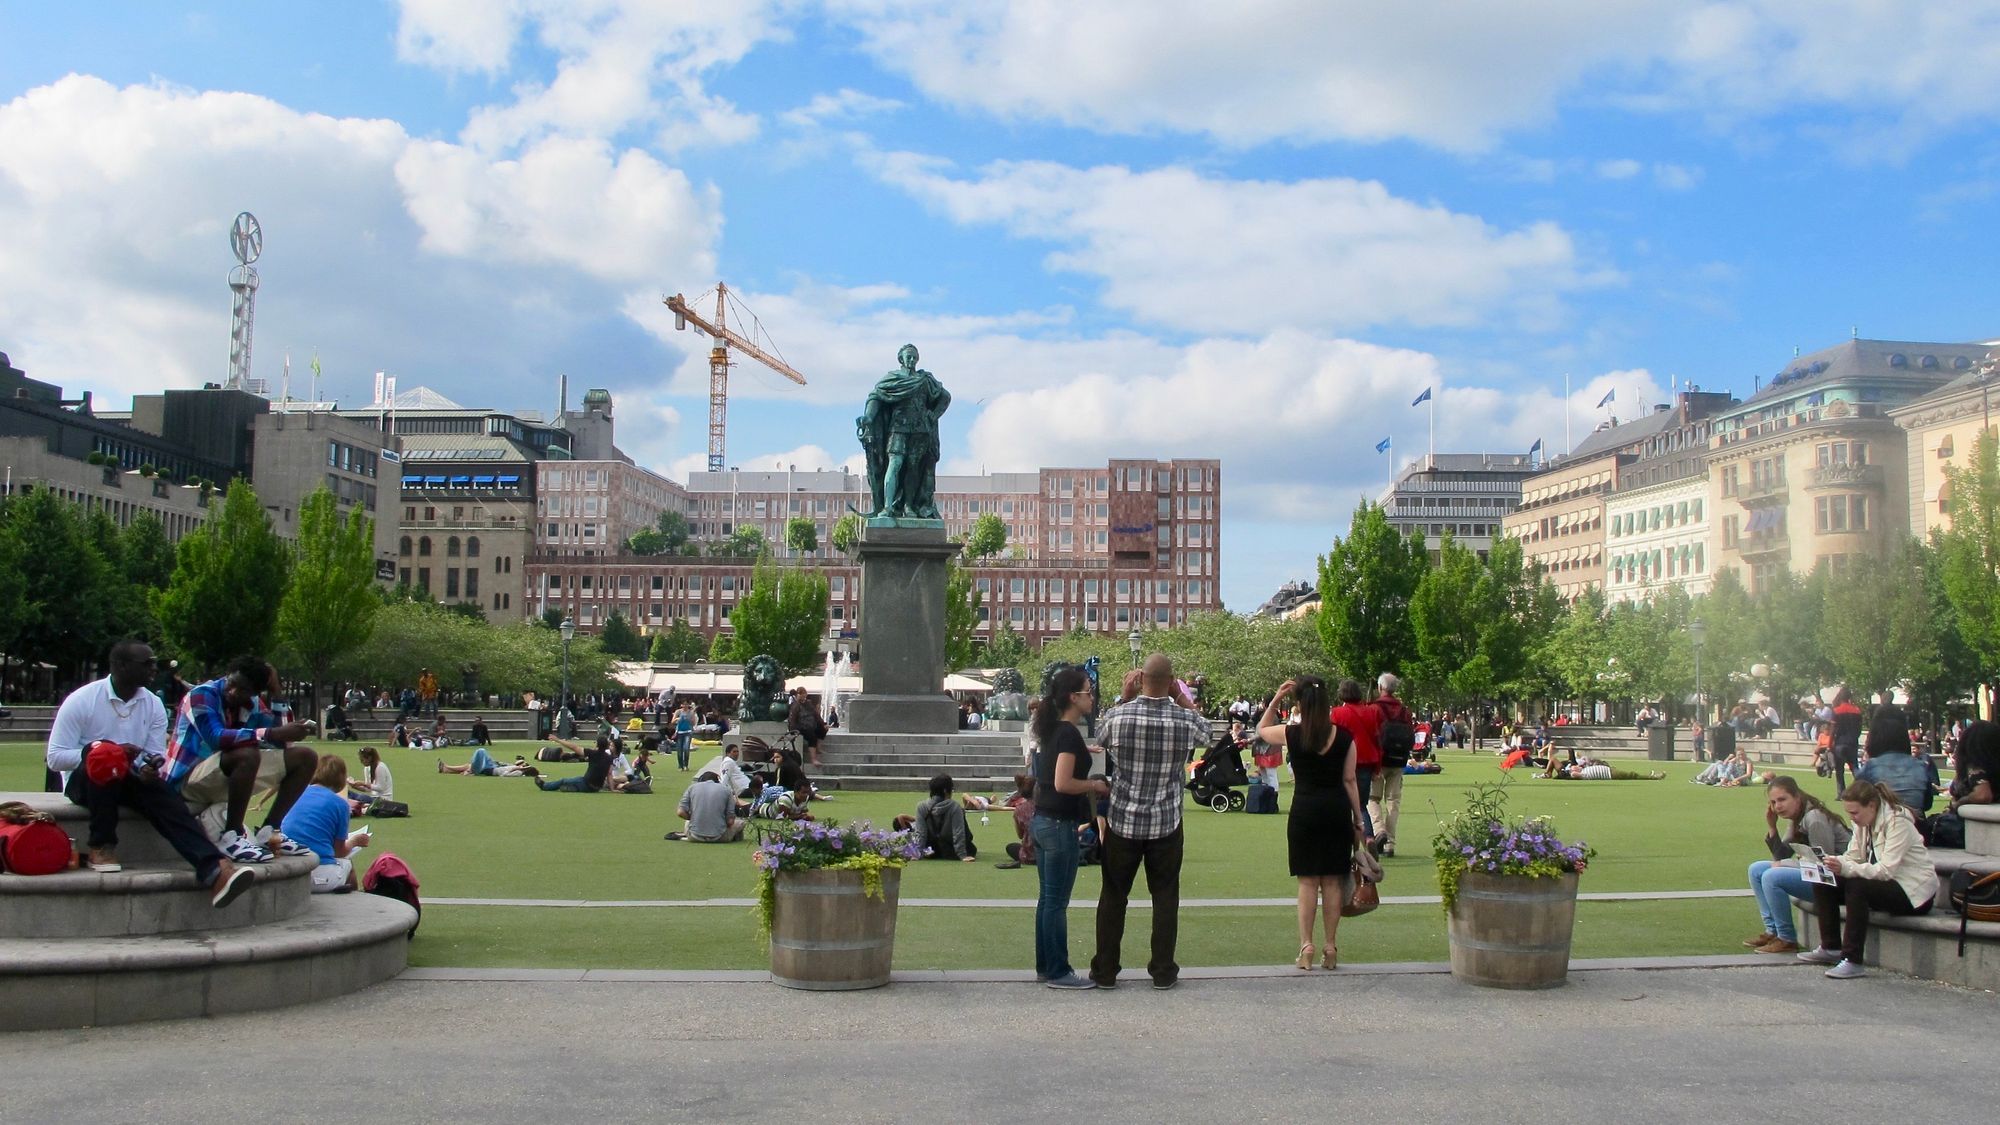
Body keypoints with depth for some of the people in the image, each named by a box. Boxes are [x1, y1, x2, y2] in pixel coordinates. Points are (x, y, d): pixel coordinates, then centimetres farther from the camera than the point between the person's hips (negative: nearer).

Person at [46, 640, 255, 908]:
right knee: (104, 761, -36)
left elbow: (157, 754, 1)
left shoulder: (153, 704, 1)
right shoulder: (82, 700, -12)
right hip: (84, 780, -3)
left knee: (165, 795, -27)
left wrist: (151, 766, -25)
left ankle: (213, 870, -48)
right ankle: (101, 847, -22)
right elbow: (54, 757, -15)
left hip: (129, 779, 3)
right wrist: (113, 753, -28)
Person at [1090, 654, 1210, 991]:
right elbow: (1205, 732, 14)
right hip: (1167, 824, 0)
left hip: (1123, 822, 0)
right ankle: (1163, 972, 17)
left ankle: (1105, 971, 15)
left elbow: (1100, 736, 11)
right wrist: (1180, 696, 8)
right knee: (1165, 897, 11)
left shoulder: (1118, 716, -13)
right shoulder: (1186, 720, -11)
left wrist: (1125, 696, 9)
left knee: (1113, 896, 10)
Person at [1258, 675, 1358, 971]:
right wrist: (1358, 817, 10)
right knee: (1332, 880, 8)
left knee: (1307, 880, 6)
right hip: (1337, 810, 1)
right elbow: (1350, 780, 1)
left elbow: (1262, 729, 14)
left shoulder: (1291, 734, -7)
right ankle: (1330, 947, 12)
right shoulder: (1344, 737, -4)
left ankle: (1306, 944, 1)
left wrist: (1277, 698, 5)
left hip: (1304, 810, -1)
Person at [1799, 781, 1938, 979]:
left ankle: (1853, 961, -32)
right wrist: (1833, 863, -20)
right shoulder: (1864, 823, 6)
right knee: (1823, 883, -7)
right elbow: (1852, 858, 1)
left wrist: (1846, 868, -38)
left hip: (1913, 892, -8)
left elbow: (1887, 870, -28)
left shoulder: (1897, 823, -19)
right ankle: (1831, 948, 0)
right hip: (1885, 887, 8)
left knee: (1857, 886, -33)